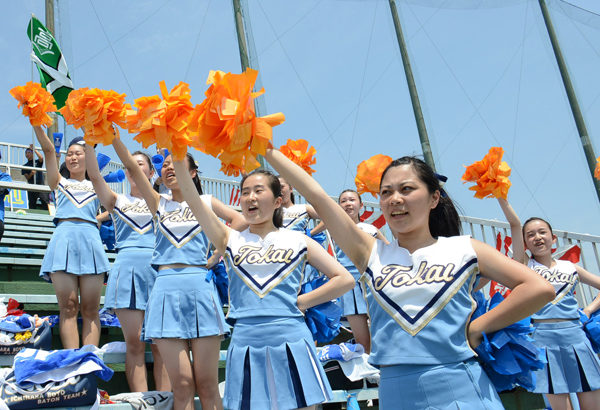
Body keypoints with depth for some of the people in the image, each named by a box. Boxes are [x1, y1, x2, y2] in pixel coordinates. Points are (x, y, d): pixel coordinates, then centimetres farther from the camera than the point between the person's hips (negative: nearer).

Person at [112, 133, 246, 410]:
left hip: (200, 288, -1)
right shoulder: (159, 203, 15)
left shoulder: (205, 201, 12)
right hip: (167, 290, 1)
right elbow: (131, 166, 5)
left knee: (206, 382, -1)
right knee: (182, 383, -3)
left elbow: (240, 220, 0)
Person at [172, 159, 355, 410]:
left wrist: (301, 302, -2)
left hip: (291, 341, -1)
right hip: (245, 344, 1)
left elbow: (345, 279, 5)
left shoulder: (298, 241, 8)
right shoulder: (231, 241, 11)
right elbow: (193, 200, 0)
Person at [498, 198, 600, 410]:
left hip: (575, 334, 3)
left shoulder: (570, 267, 13)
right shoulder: (525, 264, 6)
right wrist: (500, 196, -11)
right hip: (543, 336, -2)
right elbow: (515, 224, -4)